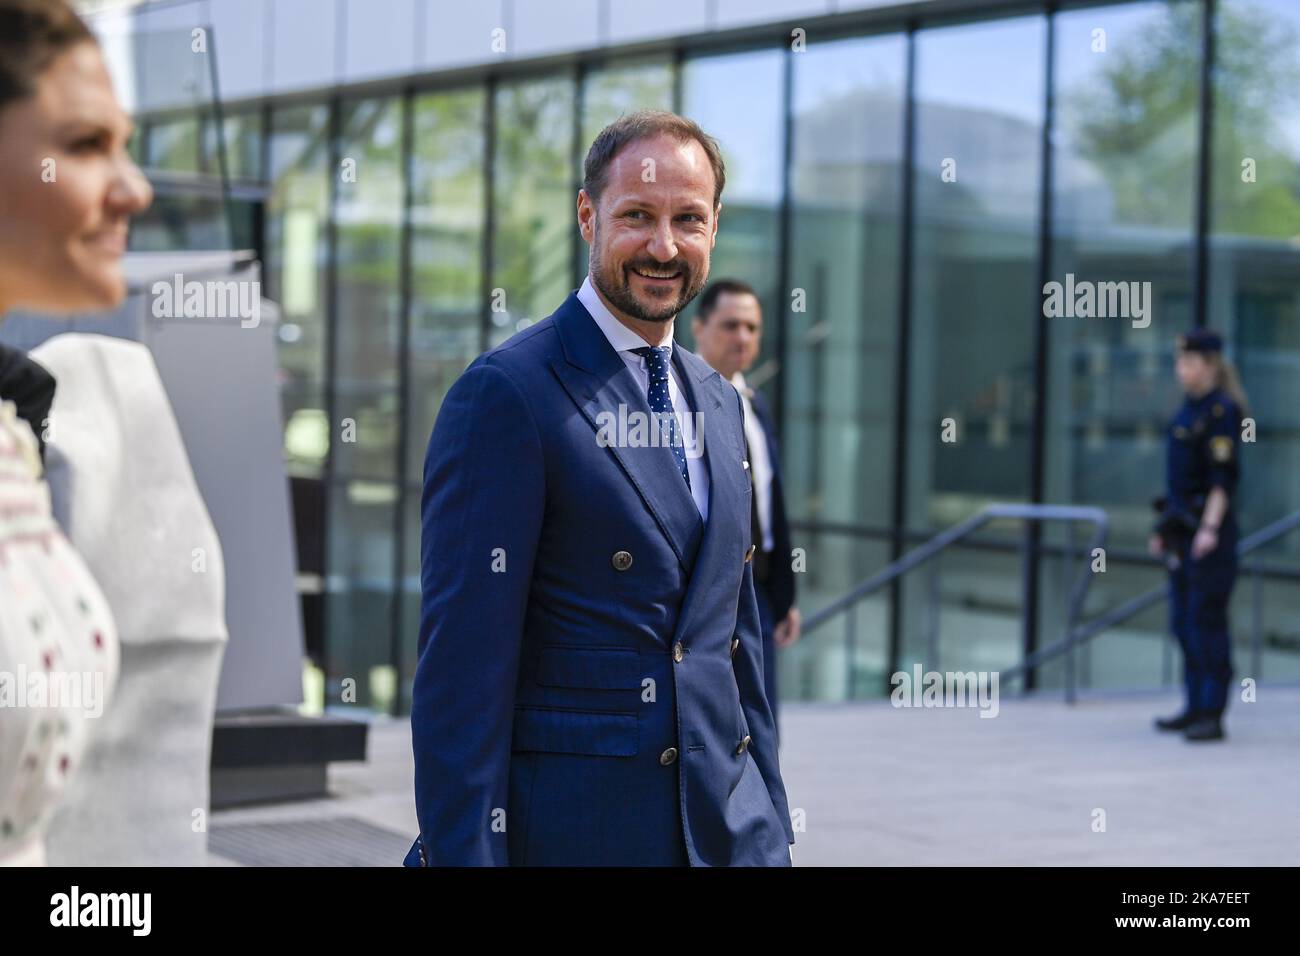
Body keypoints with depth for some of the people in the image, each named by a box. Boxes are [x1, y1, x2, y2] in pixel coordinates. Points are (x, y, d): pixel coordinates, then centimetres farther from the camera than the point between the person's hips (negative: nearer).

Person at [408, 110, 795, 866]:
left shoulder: (720, 404, 13)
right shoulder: (506, 393, -9)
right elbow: (462, 660, -13)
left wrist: (771, 822, 15)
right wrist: (464, 851, -16)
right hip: (569, 826, -6)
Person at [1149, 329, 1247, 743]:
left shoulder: (1223, 411, -12)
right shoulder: (1189, 409, 14)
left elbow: (1224, 476, -19)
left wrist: (1210, 528, -26)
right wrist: (1167, 526, 20)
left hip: (1210, 529, -9)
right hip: (1184, 527, 9)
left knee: (1207, 620, -9)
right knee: (1184, 621, 12)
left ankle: (1213, 716, -8)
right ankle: (1196, 707, 21)